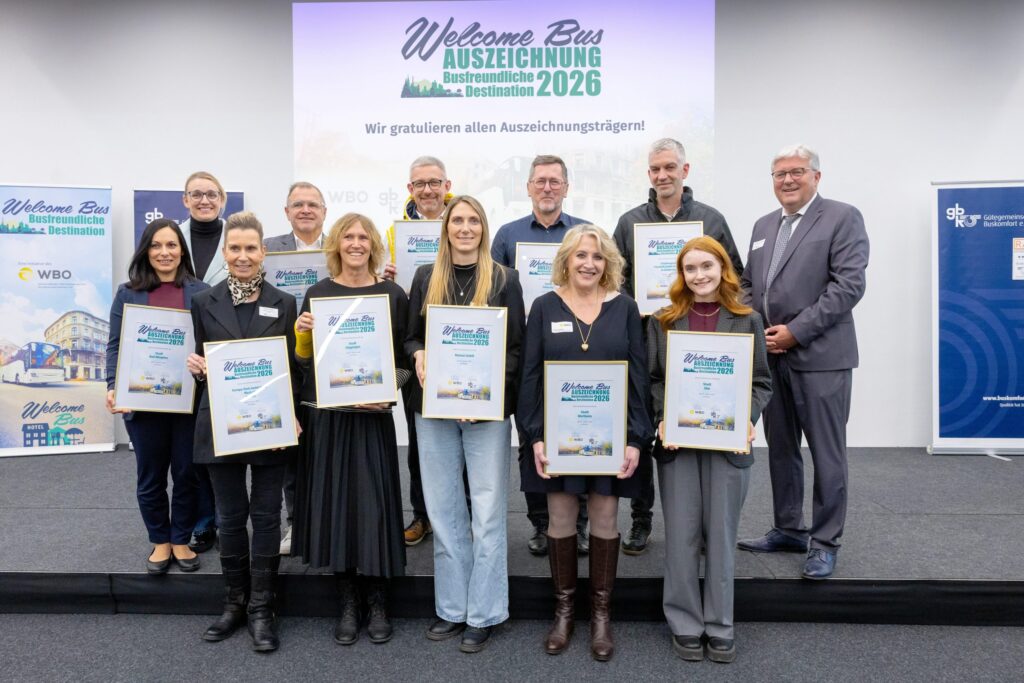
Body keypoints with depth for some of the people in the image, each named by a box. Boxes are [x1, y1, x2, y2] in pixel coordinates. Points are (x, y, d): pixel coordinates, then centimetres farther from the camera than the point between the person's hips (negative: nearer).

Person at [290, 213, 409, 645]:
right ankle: (347, 604, 20)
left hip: (372, 414, -1)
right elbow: (304, 358, 10)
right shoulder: (317, 293, 6)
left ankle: (376, 602, 16)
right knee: (334, 501, 5)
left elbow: (404, 357, 4)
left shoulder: (393, 295, 1)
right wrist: (302, 332, -10)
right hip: (326, 413, 2)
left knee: (373, 501, -1)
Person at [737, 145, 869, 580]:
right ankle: (788, 529, 28)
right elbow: (747, 283, 18)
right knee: (780, 448, 13)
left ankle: (825, 542, 15)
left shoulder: (842, 218, -3)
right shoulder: (764, 225, 17)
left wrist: (795, 331, -16)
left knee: (826, 453, 2)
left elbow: (849, 284, -13)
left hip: (820, 356, -6)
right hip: (771, 355, 6)